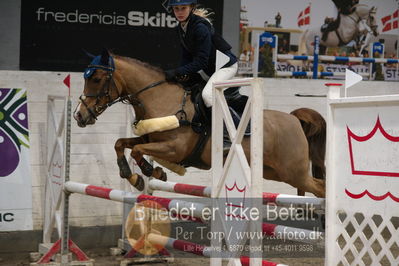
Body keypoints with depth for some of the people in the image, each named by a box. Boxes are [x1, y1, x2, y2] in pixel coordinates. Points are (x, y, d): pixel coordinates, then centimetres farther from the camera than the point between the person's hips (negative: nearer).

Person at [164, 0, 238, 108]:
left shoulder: (201, 27, -27)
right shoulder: (181, 27, 0)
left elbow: (201, 61, -28)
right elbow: (186, 55, 4)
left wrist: (177, 72, -30)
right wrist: (181, 75, -12)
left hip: (226, 65, -10)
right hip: (208, 68, 10)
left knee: (207, 94, -27)